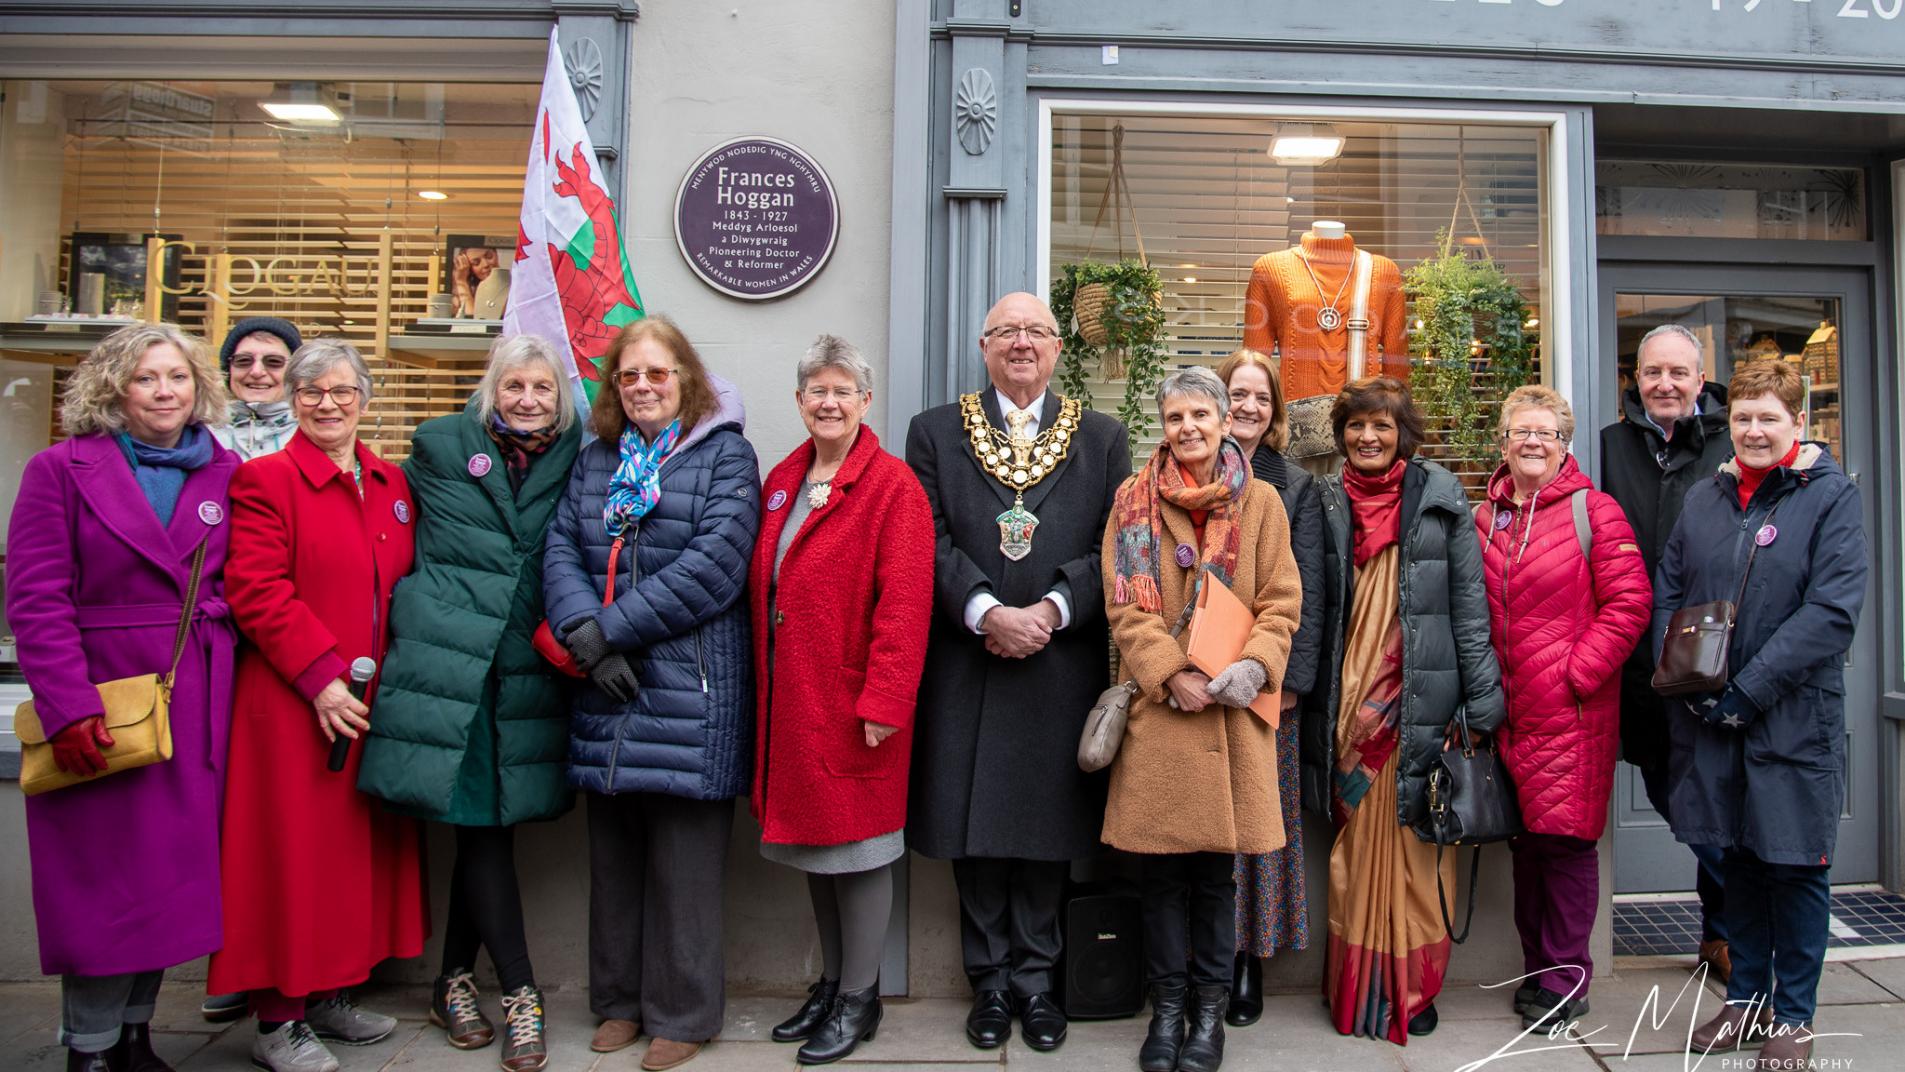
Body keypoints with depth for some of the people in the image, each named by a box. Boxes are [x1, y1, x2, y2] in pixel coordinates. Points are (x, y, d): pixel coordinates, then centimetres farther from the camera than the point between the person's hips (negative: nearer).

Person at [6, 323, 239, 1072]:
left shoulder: (226, 473, 9)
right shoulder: (62, 470, -1)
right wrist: (69, 709, -14)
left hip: (198, 707, 3)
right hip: (102, 710, -3)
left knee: (172, 871, 10)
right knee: (105, 879, 2)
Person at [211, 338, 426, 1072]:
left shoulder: (392, 484, 13)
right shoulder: (265, 478, -5)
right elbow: (257, 591, -14)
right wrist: (321, 676, -20)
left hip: (376, 701, 6)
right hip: (295, 704, -6)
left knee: (364, 845, 13)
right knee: (293, 850, 0)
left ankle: (332, 995, 28)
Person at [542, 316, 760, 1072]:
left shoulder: (725, 455, -1)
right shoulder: (596, 460, 15)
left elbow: (714, 563, -13)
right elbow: (561, 550, 5)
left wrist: (612, 628, -13)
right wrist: (585, 636, -13)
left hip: (690, 692, -5)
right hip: (606, 694, 5)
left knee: (683, 858, 3)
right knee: (613, 855, 14)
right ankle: (620, 1000, 30)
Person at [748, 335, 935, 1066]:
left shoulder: (892, 486, -11)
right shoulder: (781, 482, 11)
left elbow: (905, 602, -17)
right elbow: (763, 590, 14)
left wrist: (884, 701, -20)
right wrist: (764, 688, 9)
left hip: (853, 701, -7)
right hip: (790, 700, 7)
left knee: (857, 844, 4)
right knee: (811, 840, 16)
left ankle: (859, 996, 20)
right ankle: (831, 980, 31)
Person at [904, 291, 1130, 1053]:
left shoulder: (1101, 438, 10)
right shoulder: (935, 432, 8)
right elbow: (931, 539, -2)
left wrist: (1051, 610, -12)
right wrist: (986, 612, -15)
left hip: (1062, 667, 1)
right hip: (966, 667, 0)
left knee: (1048, 828, 8)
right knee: (975, 829, 7)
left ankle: (1034, 978, 25)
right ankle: (990, 981, 23)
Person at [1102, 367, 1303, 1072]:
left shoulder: (1260, 502, 8)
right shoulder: (1135, 500, 6)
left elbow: (1282, 601, 4)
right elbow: (1125, 603, 0)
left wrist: (1254, 665, -14)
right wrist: (1170, 675, -13)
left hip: (1232, 709, 1)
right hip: (1159, 704, 0)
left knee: (1218, 869, 7)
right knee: (1163, 870, 6)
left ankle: (1209, 1008, 22)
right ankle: (1167, 1008, 20)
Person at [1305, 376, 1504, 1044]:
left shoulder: (1439, 496, 3)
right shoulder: (1326, 502, 9)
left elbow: (1469, 599, 1)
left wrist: (1480, 700, -3)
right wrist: (1306, 690, 5)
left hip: (1420, 702, -2)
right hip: (1347, 707, 2)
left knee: (1415, 849, 3)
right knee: (1353, 850, 6)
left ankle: (1413, 990, 17)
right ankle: (1357, 991, 17)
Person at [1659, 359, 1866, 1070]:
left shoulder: (1832, 496, -5)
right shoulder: (1704, 499, 8)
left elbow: (1834, 611, -13)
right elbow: (1667, 592, 9)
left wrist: (1750, 689, -17)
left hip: (1794, 718, -4)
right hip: (1707, 719, 4)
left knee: (1794, 866, 5)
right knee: (1737, 860, 14)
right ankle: (1746, 1001, 29)